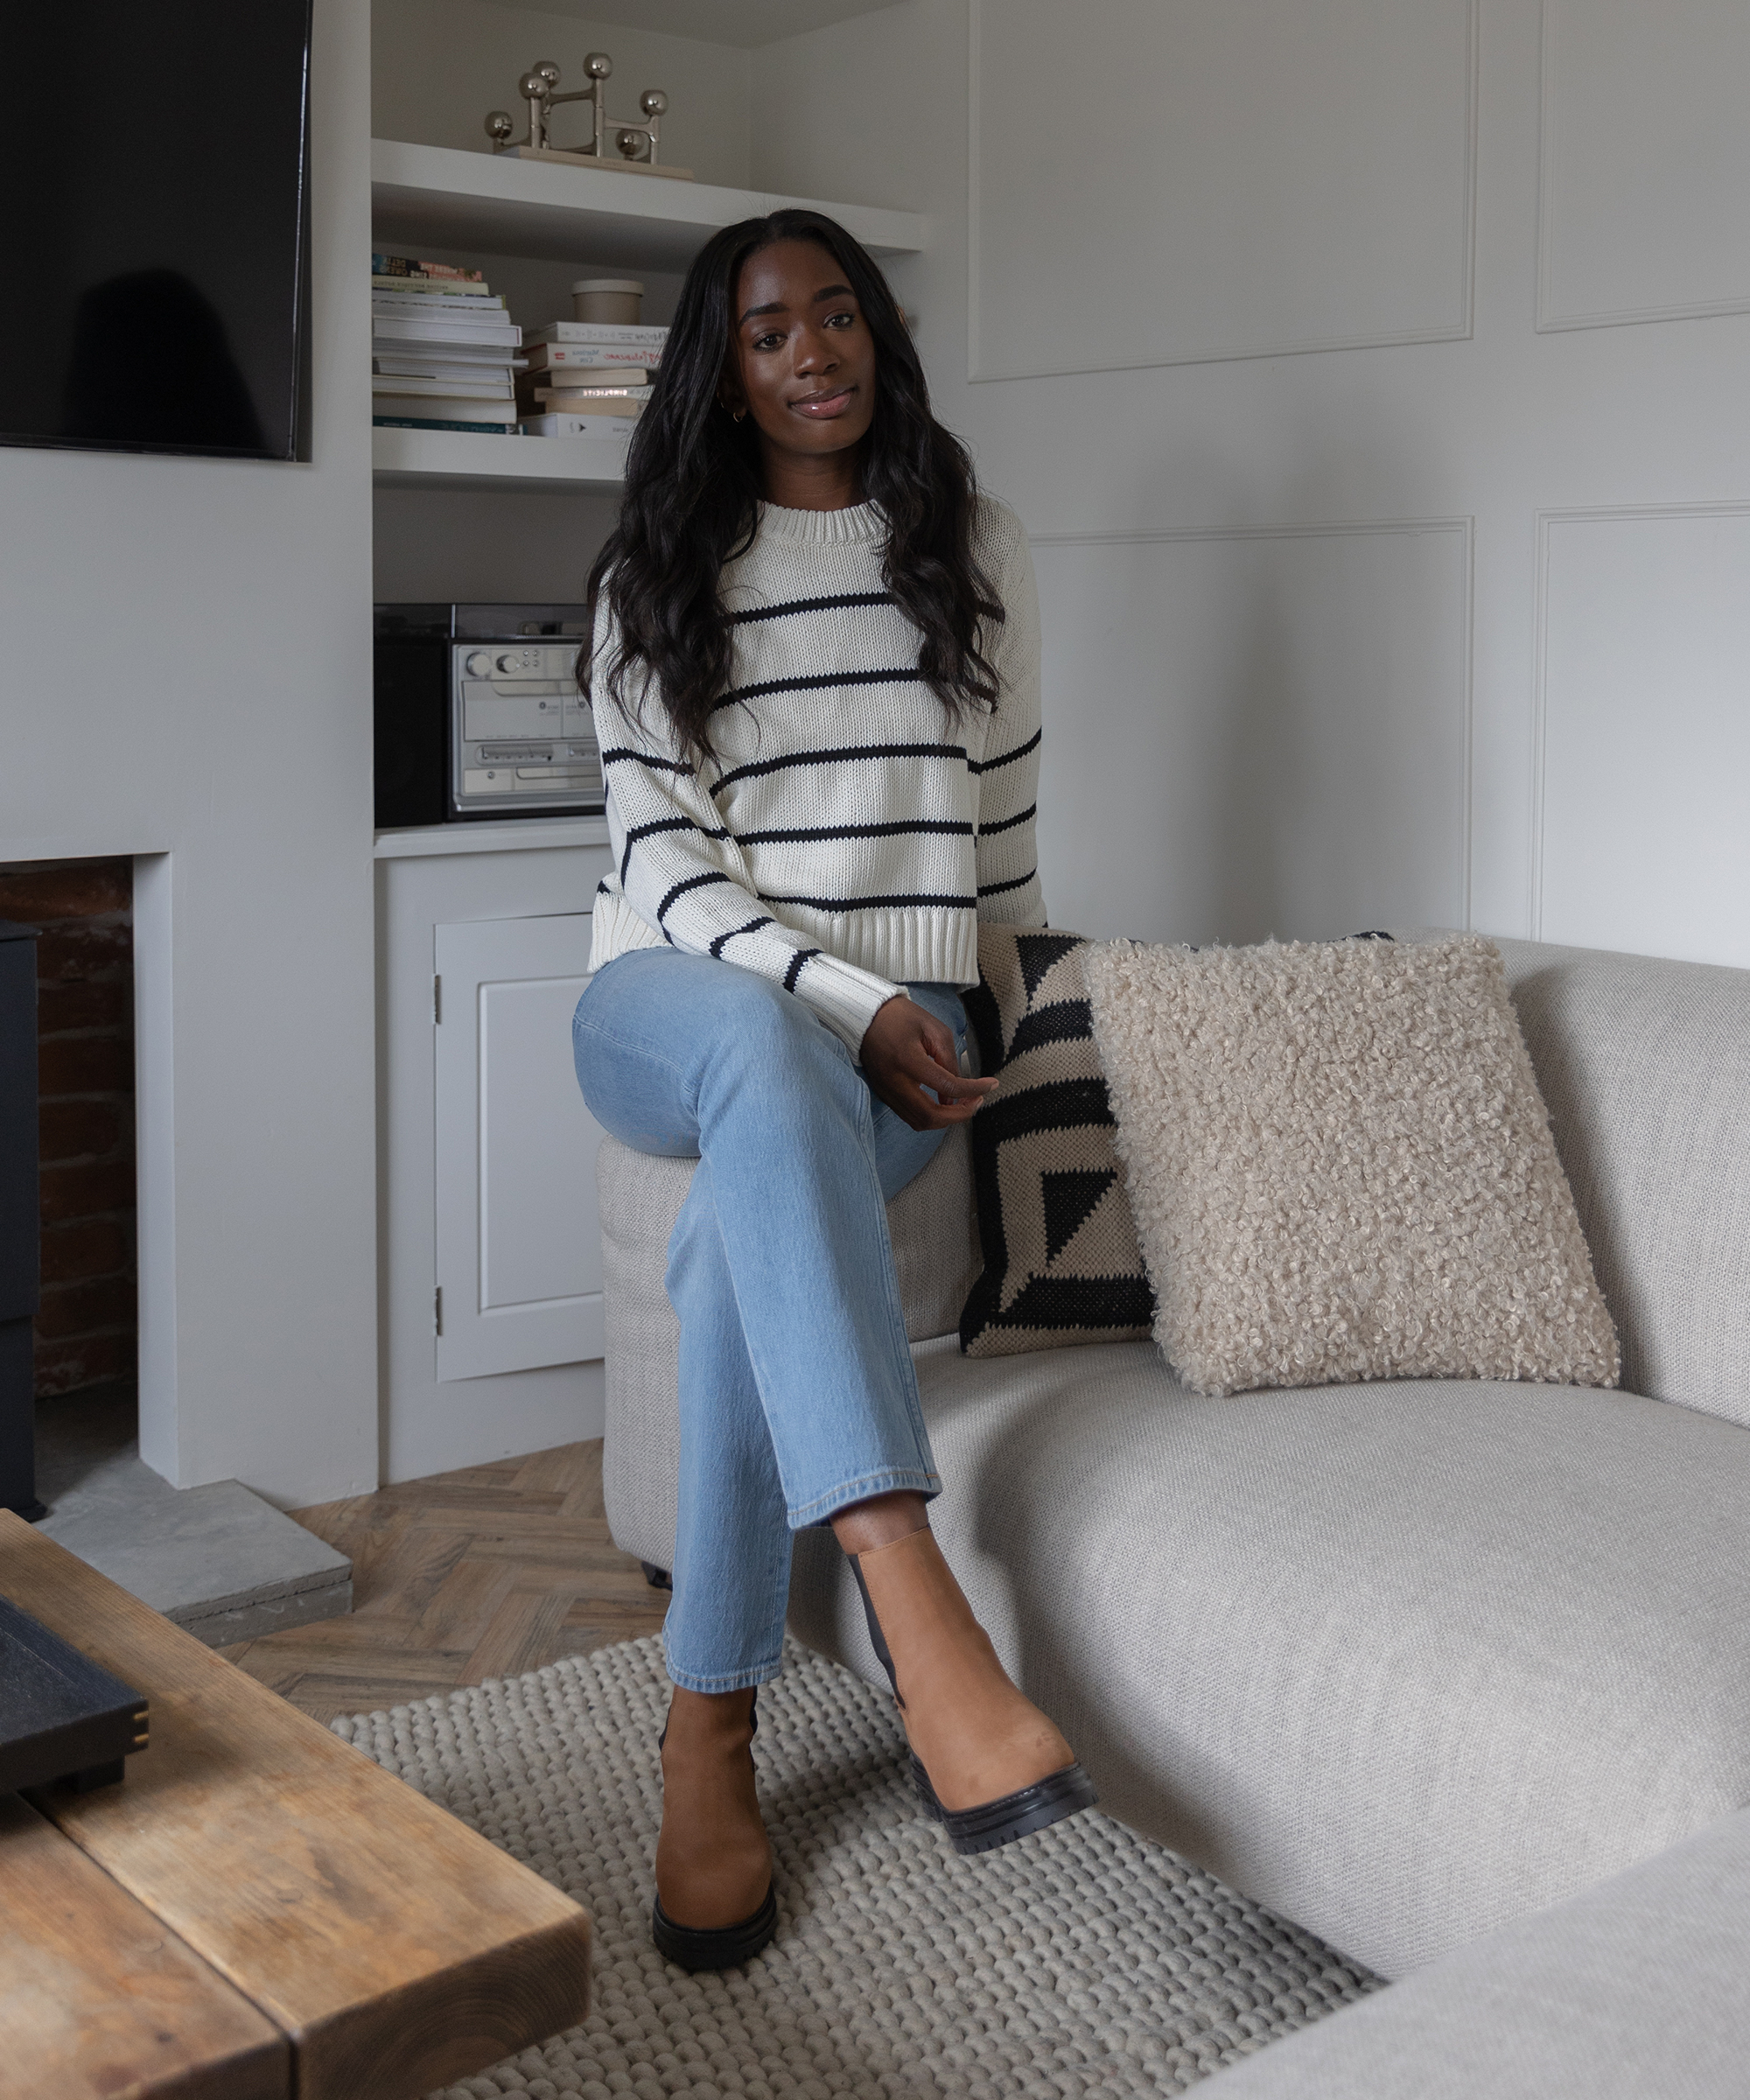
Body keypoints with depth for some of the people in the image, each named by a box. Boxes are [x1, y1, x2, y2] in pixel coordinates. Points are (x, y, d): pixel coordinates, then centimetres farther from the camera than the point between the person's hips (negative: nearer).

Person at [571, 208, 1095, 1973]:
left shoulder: (973, 552, 11)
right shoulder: (658, 574, 7)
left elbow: (1003, 817, 15)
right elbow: (665, 861, -3)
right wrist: (844, 1002, -16)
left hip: (896, 1032, 1)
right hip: (677, 1006, -1)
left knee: (746, 1226, -35)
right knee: (764, 1049, -40)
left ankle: (709, 1732, -27)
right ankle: (918, 1621, -50)